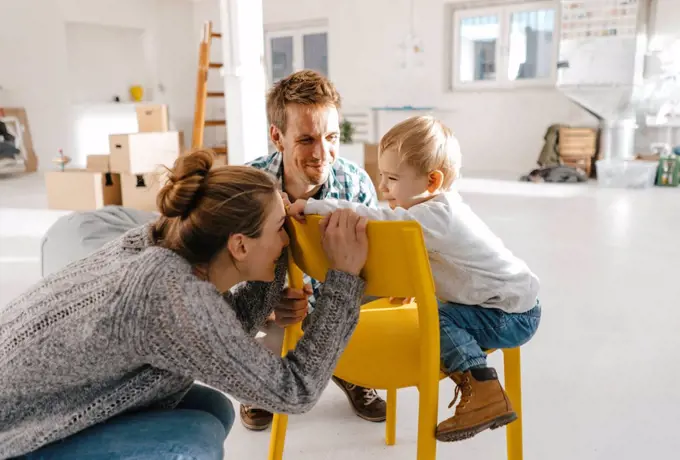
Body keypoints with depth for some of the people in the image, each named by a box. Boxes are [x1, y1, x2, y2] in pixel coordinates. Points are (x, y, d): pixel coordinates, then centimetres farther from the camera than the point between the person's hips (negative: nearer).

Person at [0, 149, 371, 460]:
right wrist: (344, 276, -22)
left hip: (33, 410, 8)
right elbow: (293, 391, -25)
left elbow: (228, 329, 6)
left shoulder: (162, 241, -9)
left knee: (213, 409, 4)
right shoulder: (176, 296, -33)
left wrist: (280, 250, -5)